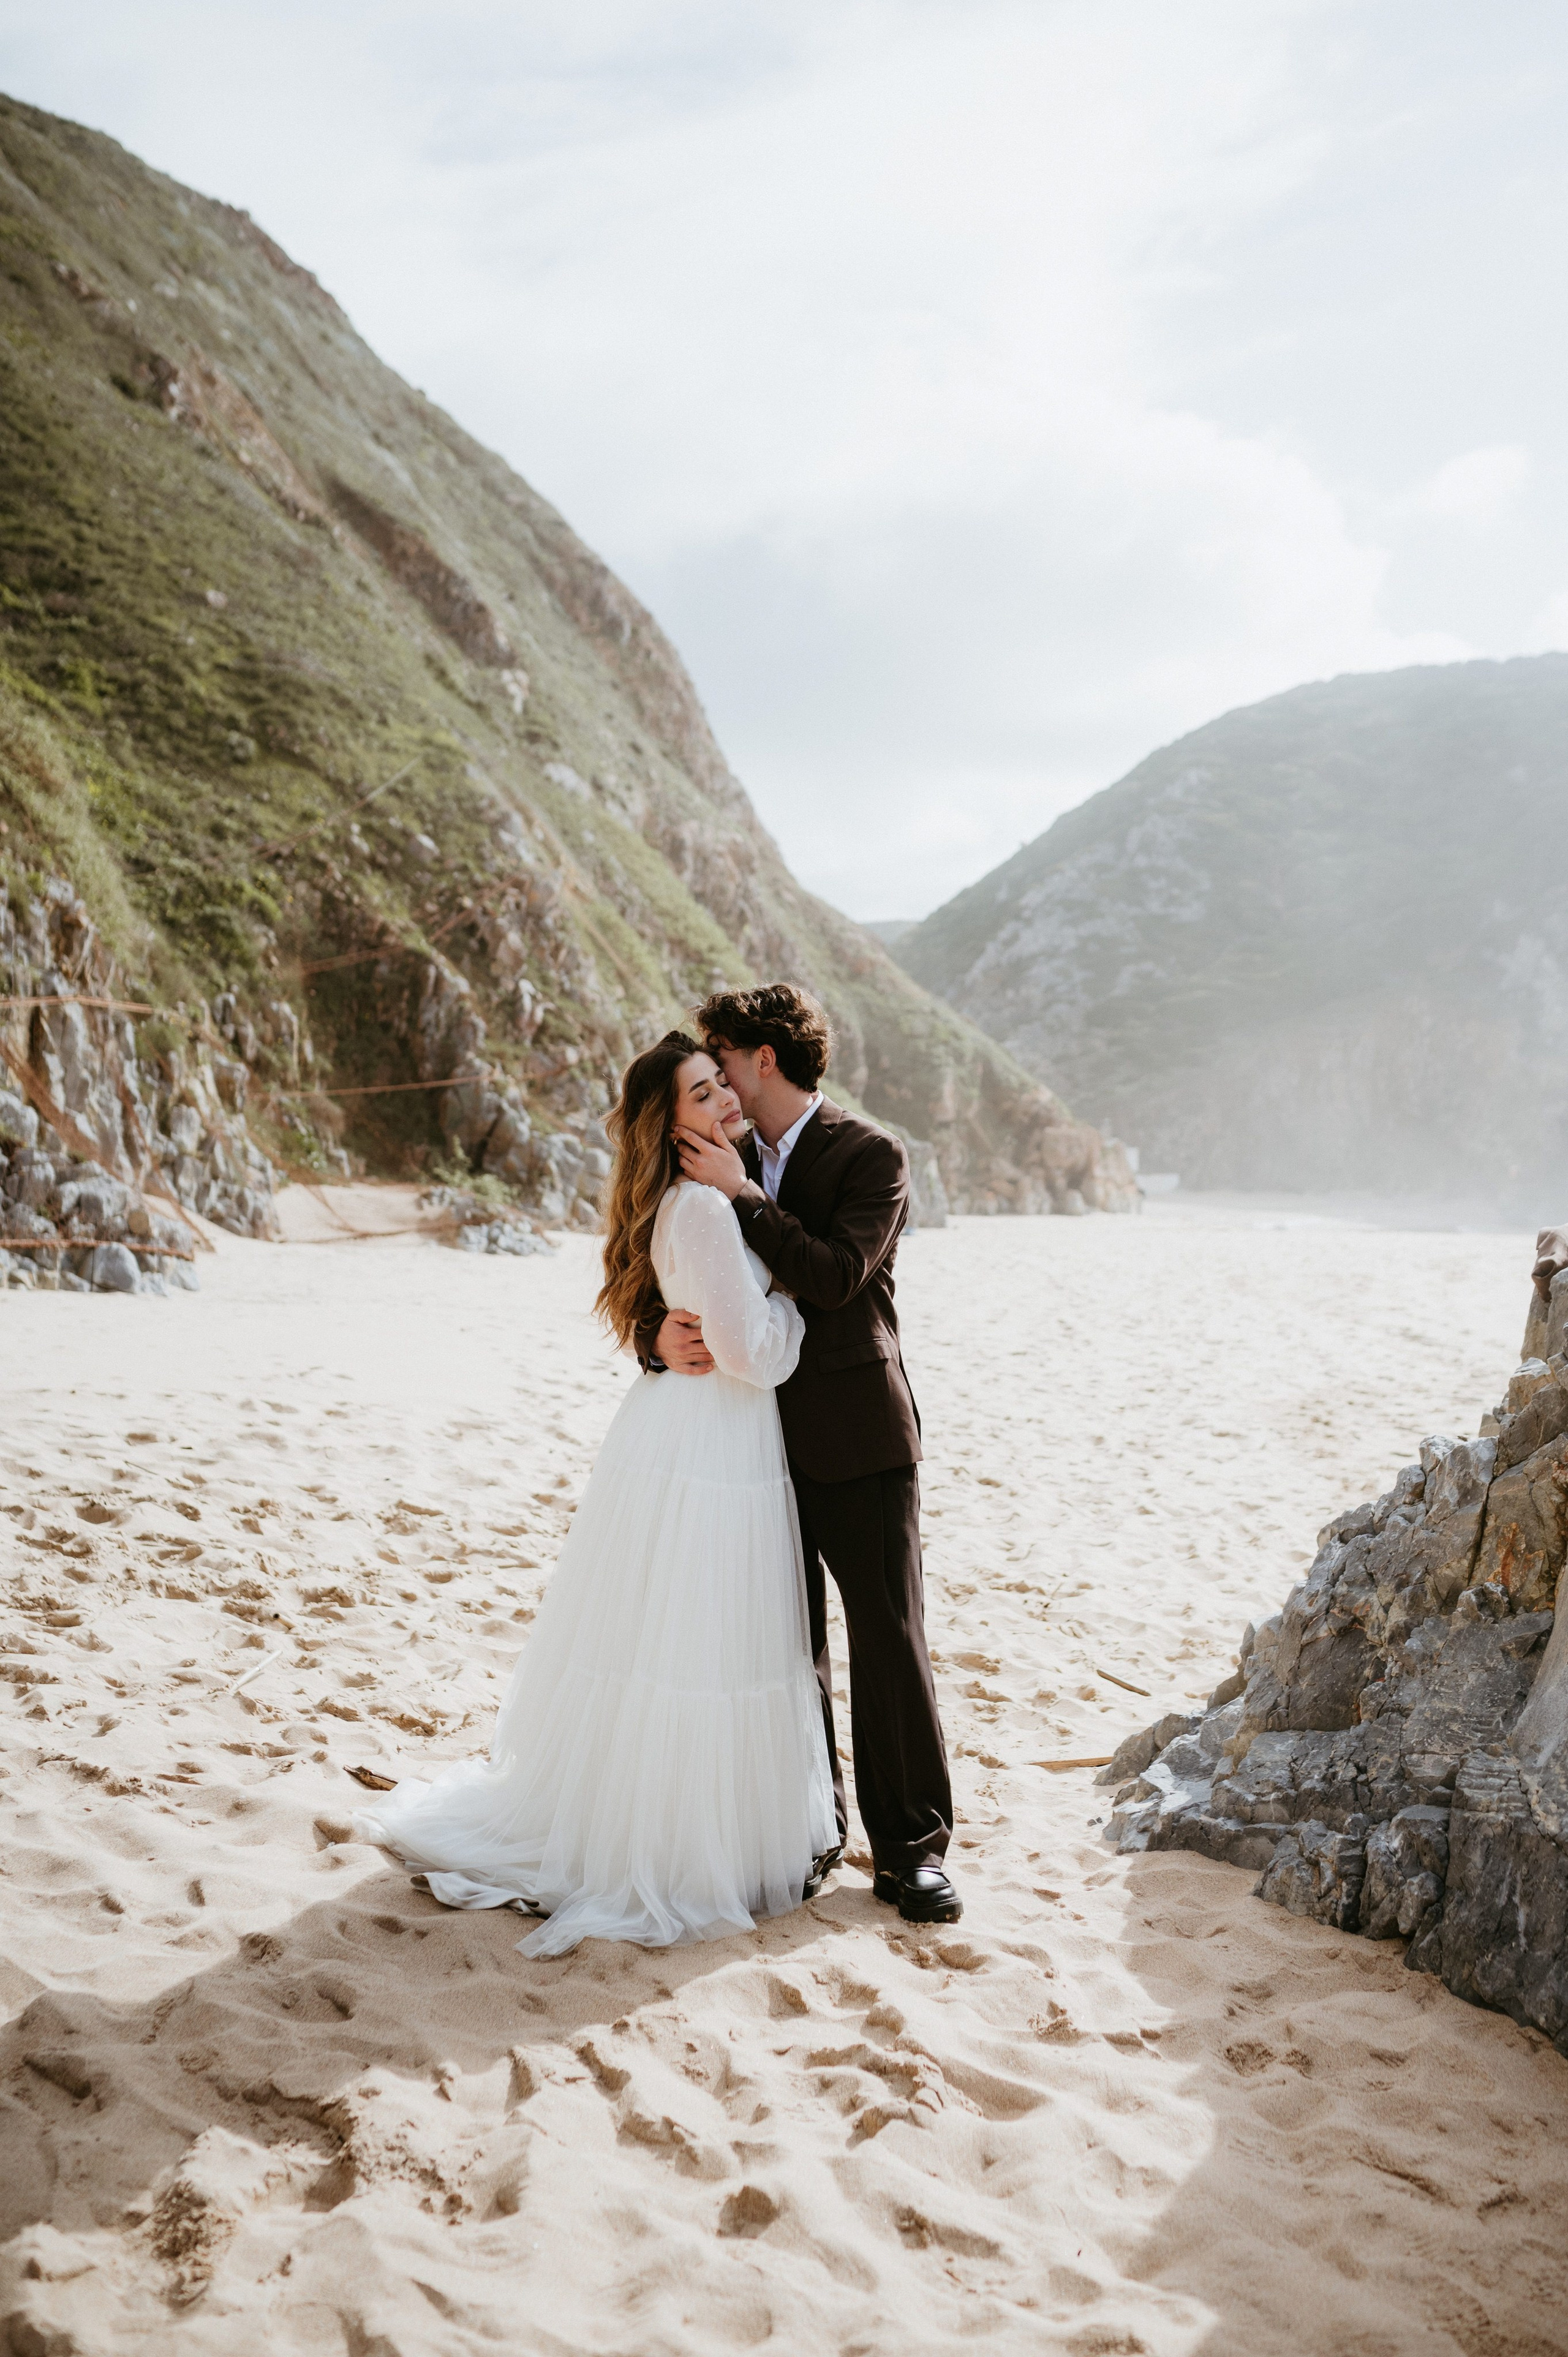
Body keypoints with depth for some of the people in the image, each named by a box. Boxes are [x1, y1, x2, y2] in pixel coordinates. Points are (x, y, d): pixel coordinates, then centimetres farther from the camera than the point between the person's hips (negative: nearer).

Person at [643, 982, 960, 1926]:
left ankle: (911, 1847, 9)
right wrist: (659, 1335, -16)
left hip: (858, 1437, -5)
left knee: (890, 1638, -2)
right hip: (762, 1432, 6)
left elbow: (835, 1276, -21)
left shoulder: (871, 1155, -7)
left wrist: (743, 1194, -20)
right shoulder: (729, 1162, 10)